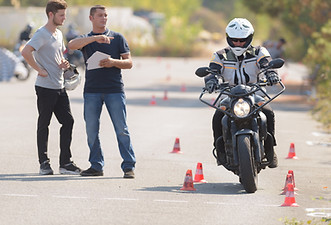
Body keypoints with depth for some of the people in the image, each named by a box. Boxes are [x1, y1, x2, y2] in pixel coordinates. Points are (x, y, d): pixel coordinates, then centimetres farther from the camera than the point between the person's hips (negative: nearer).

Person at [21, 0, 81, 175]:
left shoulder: (58, 34, 15)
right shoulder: (42, 34, -12)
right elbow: (26, 52, -26)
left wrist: (63, 63, 9)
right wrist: (40, 70, -21)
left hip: (59, 87, 8)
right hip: (45, 88, -8)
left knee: (68, 121, 3)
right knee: (44, 124, 1)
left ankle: (65, 163, 7)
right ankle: (44, 163, 8)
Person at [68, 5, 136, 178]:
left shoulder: (117, 38, 12)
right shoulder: (86, 39, 12)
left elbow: (129, 63, 9)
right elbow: (72, 45, -11)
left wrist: (114, 62, -12)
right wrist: (95, 38, -21)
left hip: (114, 89, -2)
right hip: (92, 90, 2)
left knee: (122, 129, -6)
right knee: (91, 130, 1)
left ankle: (128, 166, -3)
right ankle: (96, 166, 11)